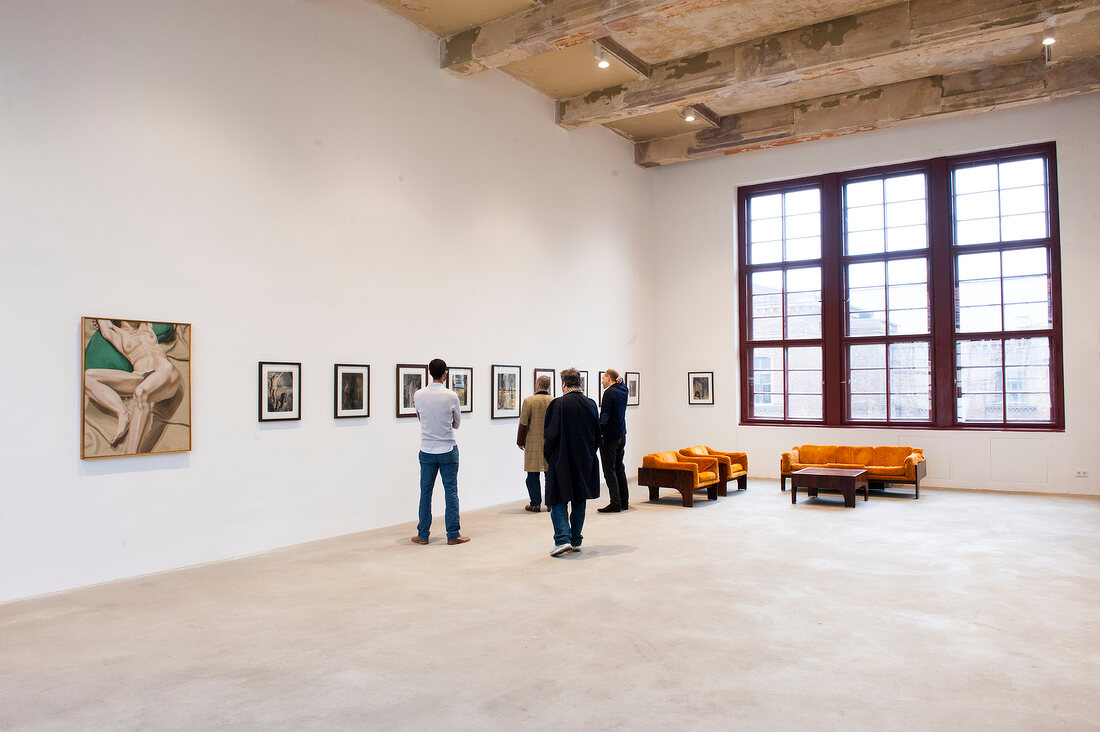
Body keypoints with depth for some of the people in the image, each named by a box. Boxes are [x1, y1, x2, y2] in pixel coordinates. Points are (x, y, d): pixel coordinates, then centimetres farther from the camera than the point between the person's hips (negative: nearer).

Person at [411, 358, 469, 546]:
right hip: (448, 449, -2)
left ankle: (423, 534, 15)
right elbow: (457, 423, 4)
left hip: (427, 450, 2)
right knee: (451, 492, 4)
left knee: (425, 492, 10)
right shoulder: (451, 396, -9)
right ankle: (453, 535, 6)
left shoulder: (418, 395, -2)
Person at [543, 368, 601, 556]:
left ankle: (562, 539, -12)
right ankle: (576, 541, 19)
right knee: (579, 500, 14)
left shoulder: (557, 404, -13)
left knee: (558, 500, 1)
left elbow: (550, 435, -12)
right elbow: (597, 434, 9)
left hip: (562, 461, -5)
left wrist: (549, 456, 2)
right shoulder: (590, 404, 3)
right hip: (585, 461, 5)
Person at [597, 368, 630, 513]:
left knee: (609, 471, -4)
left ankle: (615, 503, -6)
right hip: (621, 436, 8)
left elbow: (604, 416, -18)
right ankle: (624, 502, 18)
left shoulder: (609, 393, -15)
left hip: (609, 436, -8)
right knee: (619, 468, 14)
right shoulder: (623, 391, 7)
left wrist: (598, 435, -13)